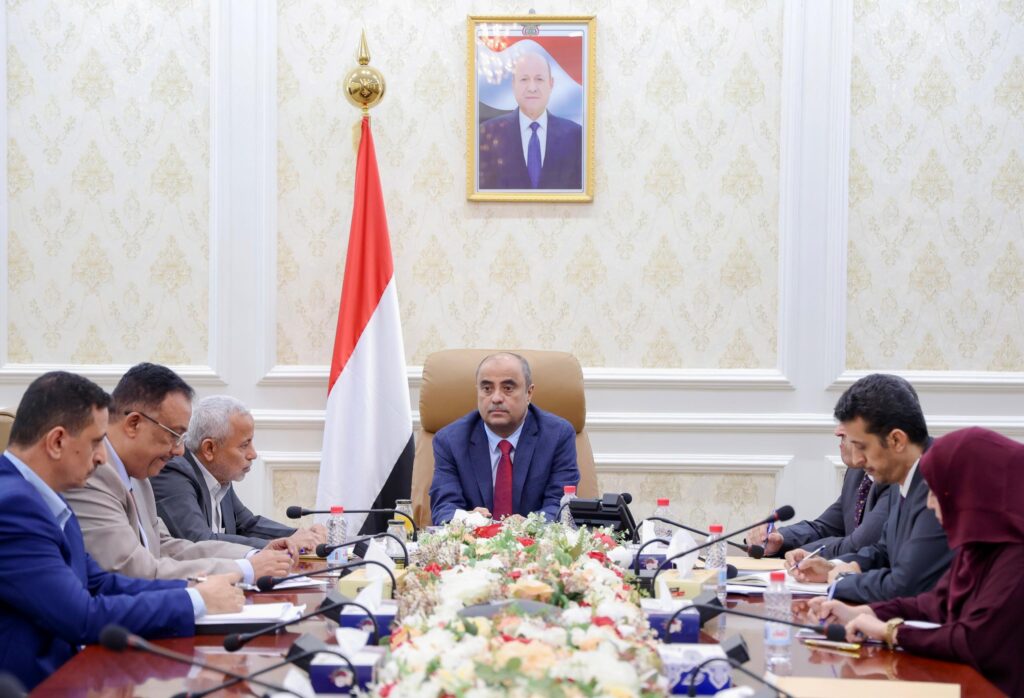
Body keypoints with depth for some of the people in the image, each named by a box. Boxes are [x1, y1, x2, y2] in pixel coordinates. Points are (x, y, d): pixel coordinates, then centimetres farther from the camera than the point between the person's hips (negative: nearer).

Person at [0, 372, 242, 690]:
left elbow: (99, 583, 13)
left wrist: (192, 590, 1)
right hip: (30, 685, -9)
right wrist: (196, 601, -11)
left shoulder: (39, 496, 9)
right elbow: (84, 618, -20)